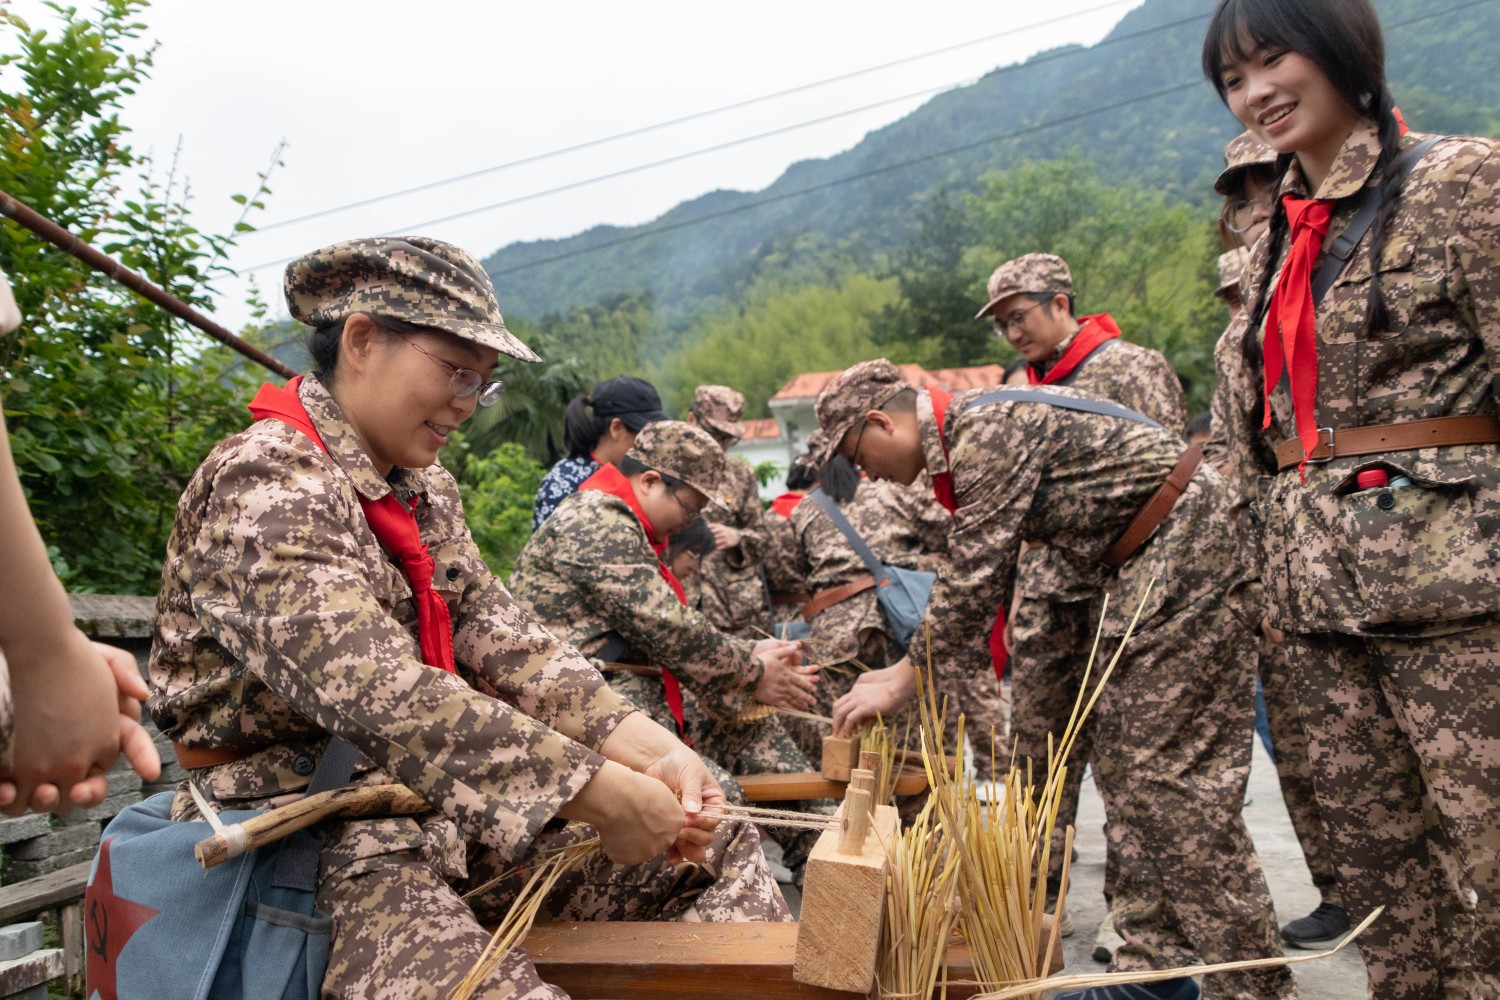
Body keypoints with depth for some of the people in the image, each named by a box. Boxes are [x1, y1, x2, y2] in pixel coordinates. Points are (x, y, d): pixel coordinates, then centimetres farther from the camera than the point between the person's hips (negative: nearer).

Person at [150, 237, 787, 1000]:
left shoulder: (425, 490, 12)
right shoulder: (266, 484, -17)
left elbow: (503, 638, 2)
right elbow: (378, 694, -28)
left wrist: (645, 748, -12)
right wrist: (598, 792, -27)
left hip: (438, 807, 8)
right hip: (299, 842, -8)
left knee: (716, 848, 5)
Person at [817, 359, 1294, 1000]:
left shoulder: (986, 425, -19)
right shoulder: (963, 438, 13)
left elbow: (975, 579, -20)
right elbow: (977, 571, 18)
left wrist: (902, 681, -10)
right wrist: (907, 670, 16)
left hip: (1183, 552, -10)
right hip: (1147, 568, 10)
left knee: (1168, 777, -9)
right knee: (1125, 767, 10)